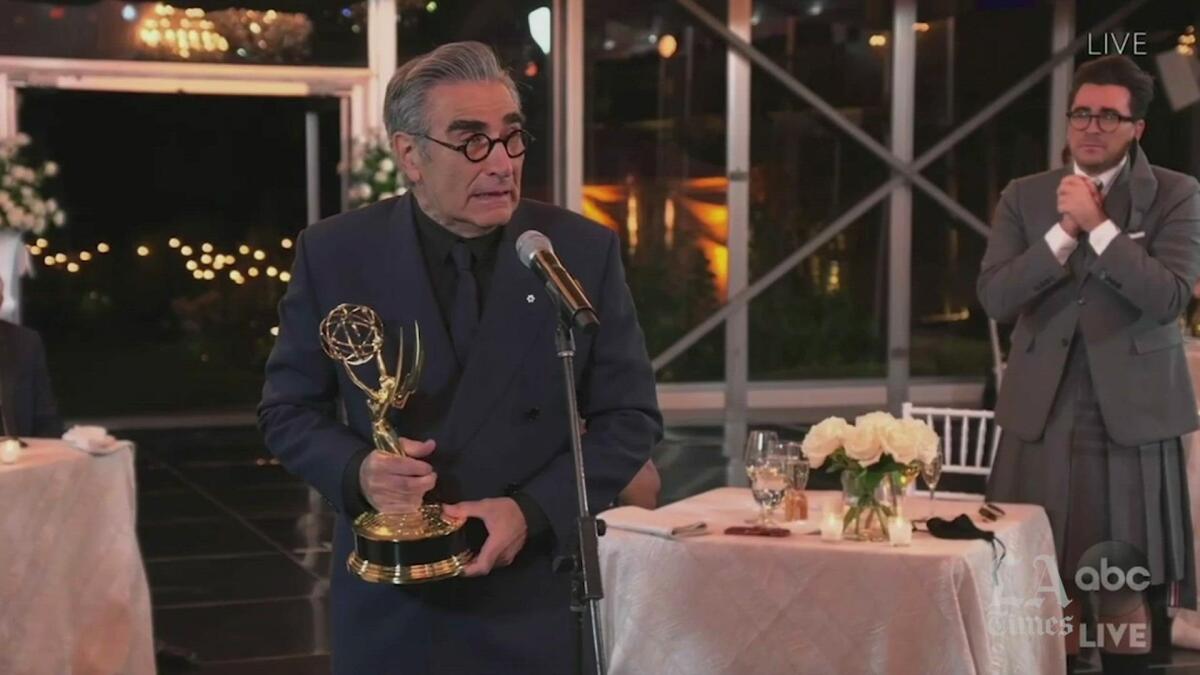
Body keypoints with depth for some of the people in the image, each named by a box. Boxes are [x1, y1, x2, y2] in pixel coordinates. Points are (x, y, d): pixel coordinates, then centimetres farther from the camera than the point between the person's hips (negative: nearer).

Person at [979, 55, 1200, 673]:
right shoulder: (1024, 197, 8)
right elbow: (995, 298, -3)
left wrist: (1097, 226, -15)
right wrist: (1064, 230, -12)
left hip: (1132, 410, -2)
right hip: (1043, 411, 2)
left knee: (1128, 585, 5)